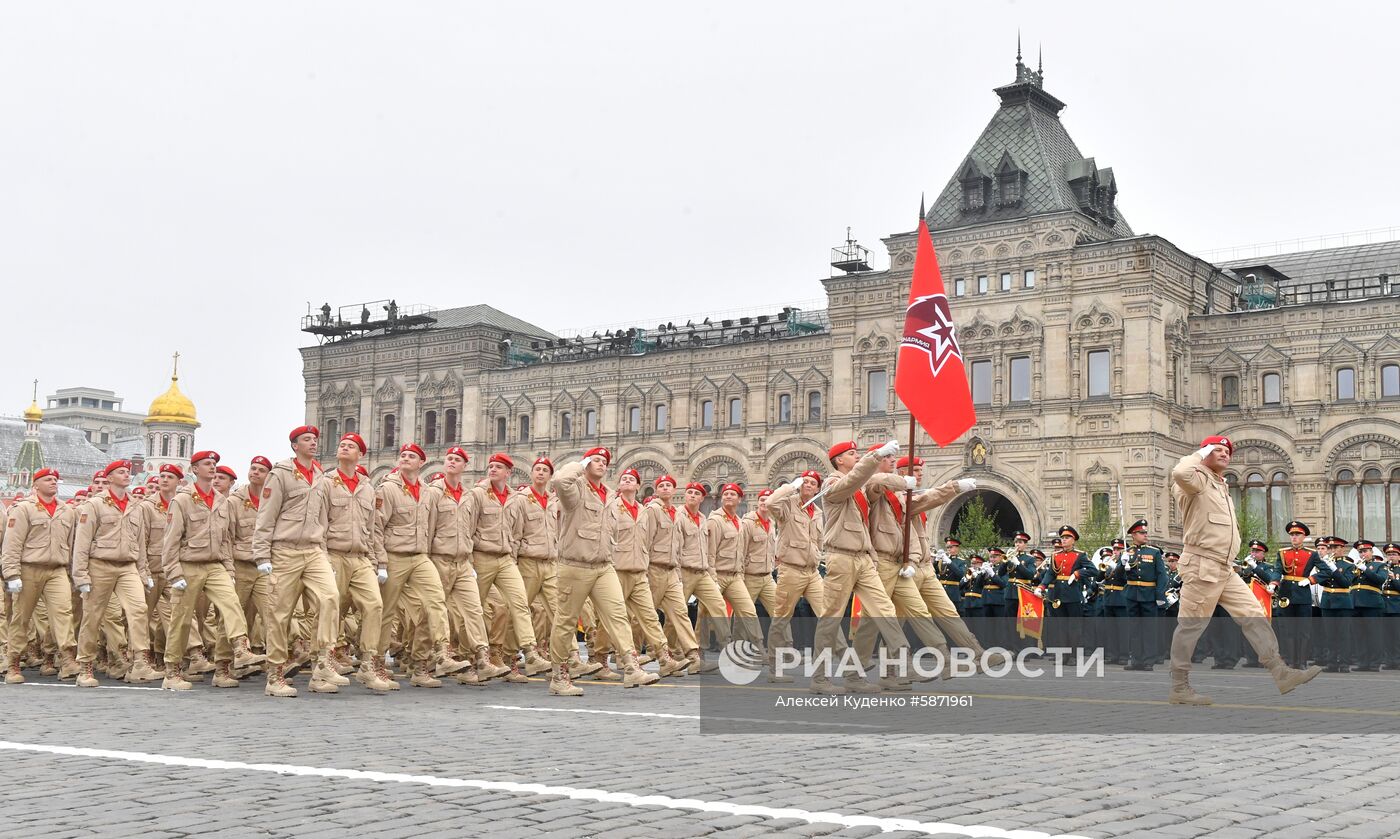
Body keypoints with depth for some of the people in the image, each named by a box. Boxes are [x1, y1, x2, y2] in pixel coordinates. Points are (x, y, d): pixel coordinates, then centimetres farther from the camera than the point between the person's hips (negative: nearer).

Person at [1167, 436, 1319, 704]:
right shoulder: (1198, 480, -6)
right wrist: (1200, 454, -14)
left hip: (1224, 569, 9)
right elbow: (1180, 473, -32)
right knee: (1191, 626, -4)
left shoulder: (1222, 487, 25)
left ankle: (1280, 673, -1)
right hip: (1201, 566, -9)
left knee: (1254, 615, 1)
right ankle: (1179, 689, 2)